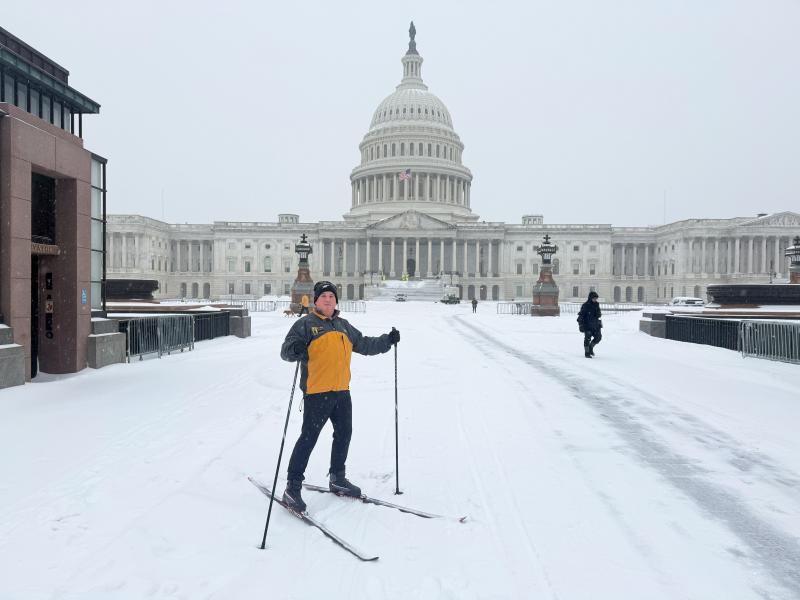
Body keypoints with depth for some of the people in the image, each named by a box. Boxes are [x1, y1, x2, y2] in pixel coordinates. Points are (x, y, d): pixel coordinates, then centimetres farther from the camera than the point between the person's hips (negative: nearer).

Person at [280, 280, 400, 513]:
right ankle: (293, 486, 5)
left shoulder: (343, 326, 17)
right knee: (308, 438, -6)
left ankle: (337, 479, 33)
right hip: (316, 392, -7)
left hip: (342, 391, 7)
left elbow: (364, 344, 25)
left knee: (344, 434, 16)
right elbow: (286, 350, -10)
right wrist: (295, 349, -32)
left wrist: (387, 341, 14)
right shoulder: (306, 324, -3)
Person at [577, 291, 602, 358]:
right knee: (587, 339, -5)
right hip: (587, 325, -6)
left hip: (595, 325, 6)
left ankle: (591, 348, 25)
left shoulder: (597, 305, 9)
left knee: (598, 337, 2)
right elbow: (581, 316, -10)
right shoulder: (585, 306, -11)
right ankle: (587, 353, 7)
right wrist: (580, 325, -14)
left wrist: (600, 323, 21)